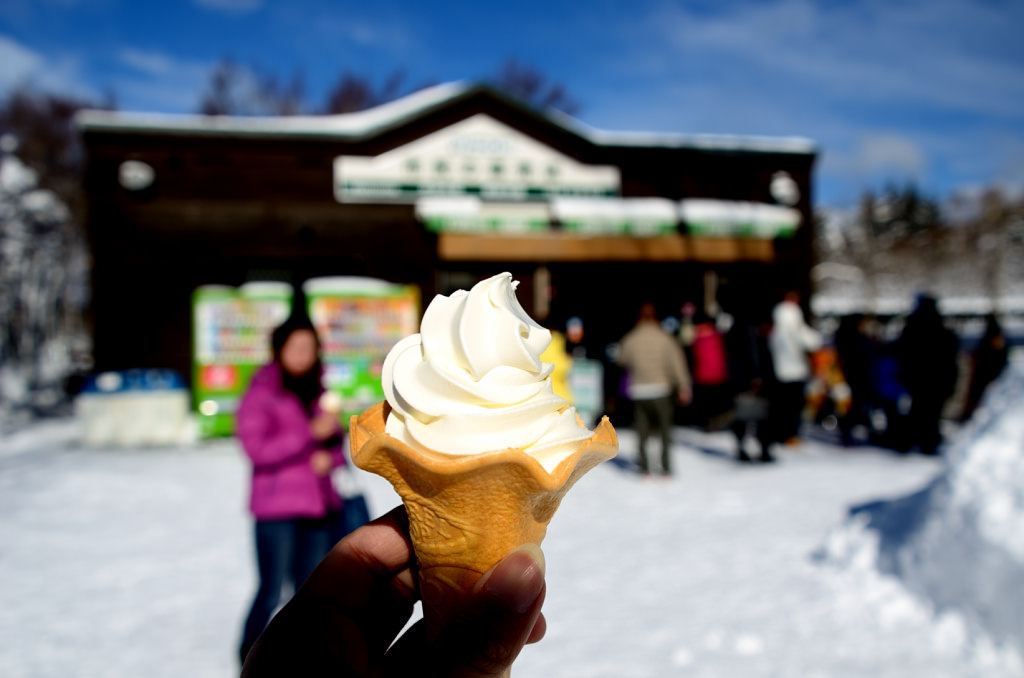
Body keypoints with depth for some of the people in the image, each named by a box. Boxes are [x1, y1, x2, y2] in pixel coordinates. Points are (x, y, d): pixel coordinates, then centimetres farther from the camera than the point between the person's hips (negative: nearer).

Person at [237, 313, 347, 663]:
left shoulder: (317, 393, 12)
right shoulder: (260, 394, -4)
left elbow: (336, 441, 19)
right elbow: (257, 448, -15)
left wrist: (330, 457, -4)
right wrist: (310, 432, -20)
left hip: (319, 505, 5)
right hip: (276, 508, -5)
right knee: (271, 591, -2)